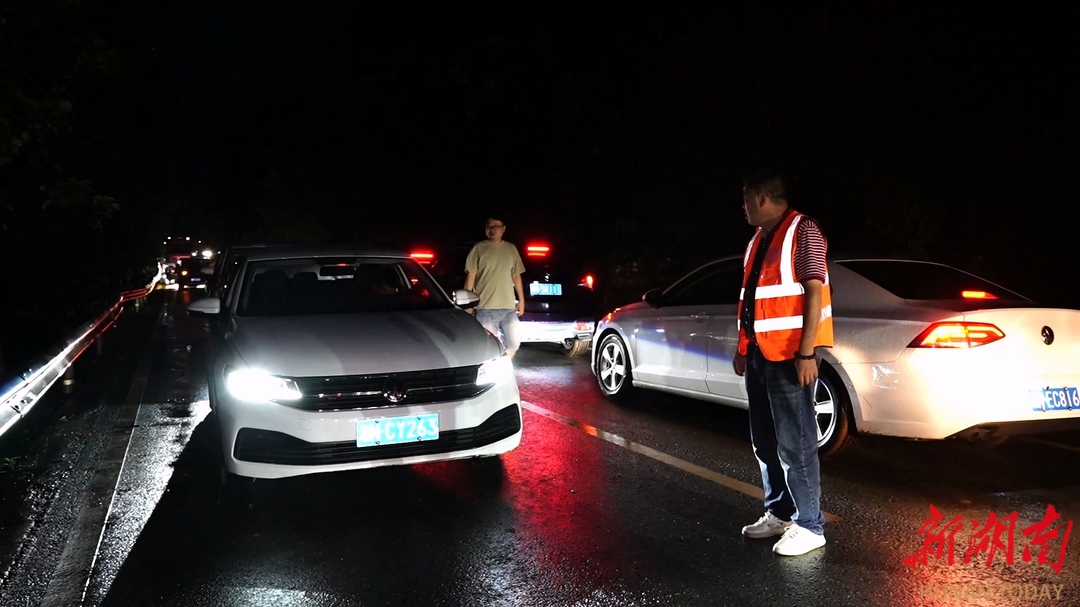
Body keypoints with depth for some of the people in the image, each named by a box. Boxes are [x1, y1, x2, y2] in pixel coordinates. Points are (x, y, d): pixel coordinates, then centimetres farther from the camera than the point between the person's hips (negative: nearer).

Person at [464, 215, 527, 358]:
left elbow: (516, 276, 16)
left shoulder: (511, 249, 11)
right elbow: (470, 276, -1)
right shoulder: (479, 248, 0)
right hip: (486, 307, -4)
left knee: (513, 344, 9)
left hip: (509, 306, 4)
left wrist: (521, 299, 13)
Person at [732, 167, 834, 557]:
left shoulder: (802, 231, -7)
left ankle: (809, 525, 4)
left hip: (788, 355, -9)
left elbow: (815, 293, -13)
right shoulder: (758, 240, 18)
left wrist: (806, 354, -19)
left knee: (795, 442, -5)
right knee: (765, 441, 13)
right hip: (759, 354, 9)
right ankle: (778, 513, 24)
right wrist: (743, 348, 17)